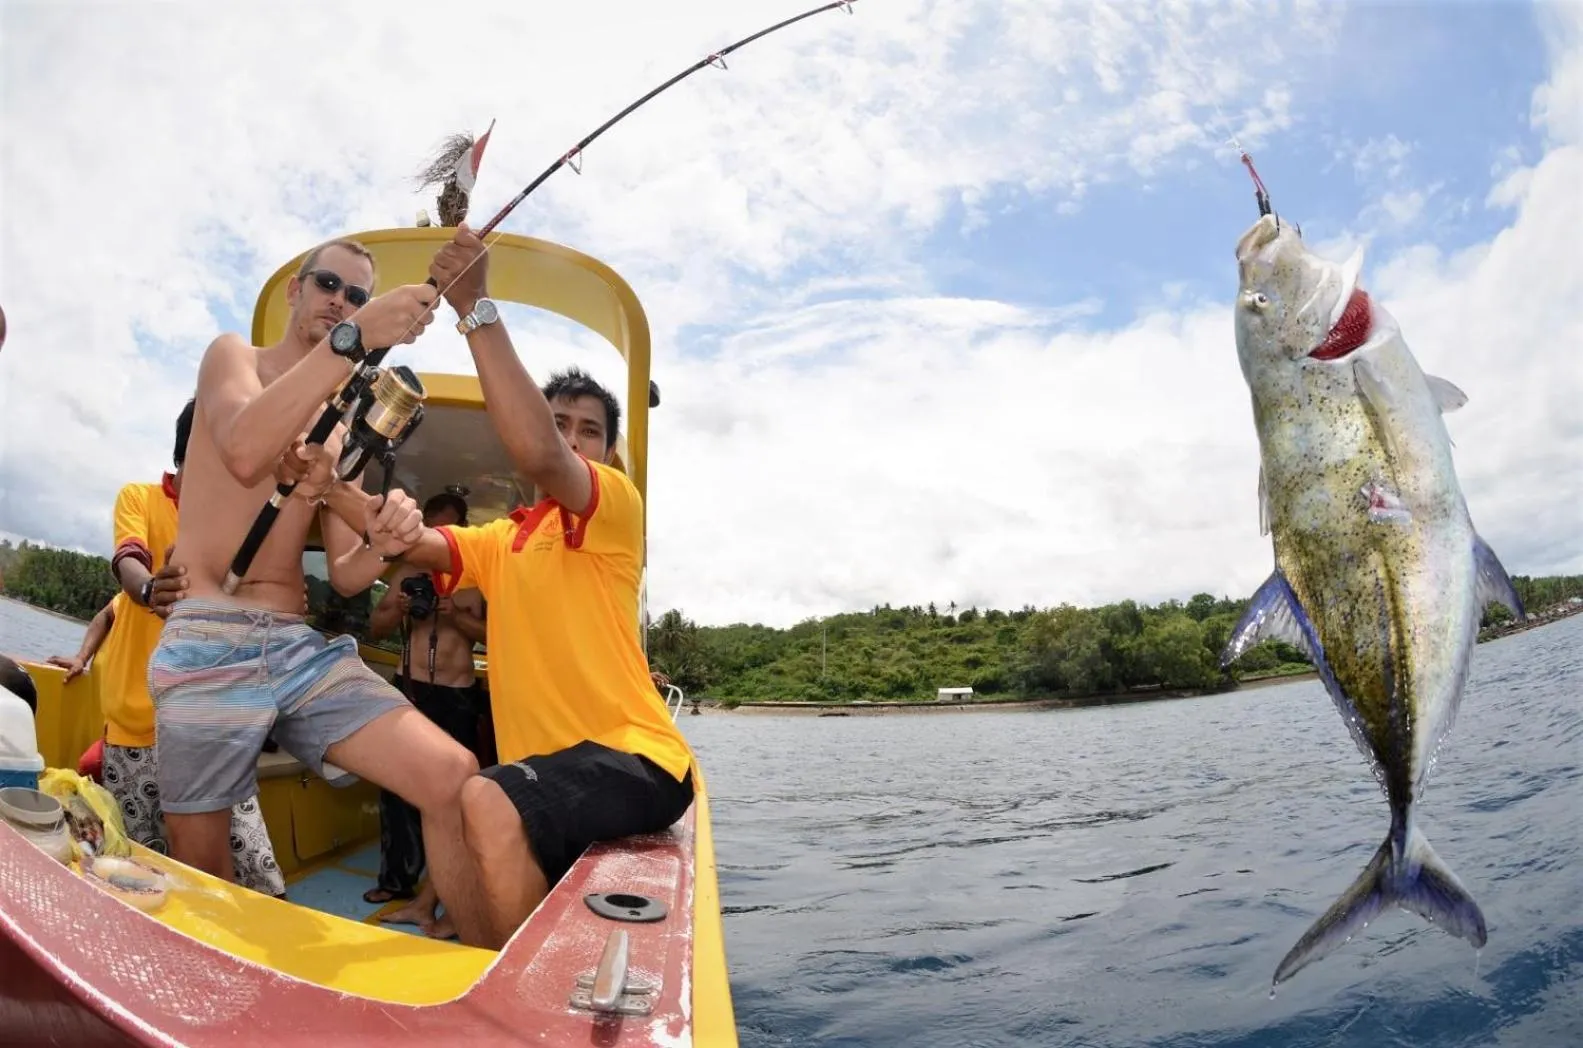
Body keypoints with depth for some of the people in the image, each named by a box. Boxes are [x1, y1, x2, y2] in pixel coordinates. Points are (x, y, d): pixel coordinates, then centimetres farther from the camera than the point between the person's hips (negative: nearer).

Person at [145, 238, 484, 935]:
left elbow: (342, 577, 14)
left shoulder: (342, 430, 21)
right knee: (200, 873, 1)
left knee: (453, 775, -15)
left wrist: (384, 544, -10)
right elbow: (244, 453, -19)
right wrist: (352, 340, -24)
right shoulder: (233, 355, 7)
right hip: (211, 647, -4)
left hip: (306, 649, 4)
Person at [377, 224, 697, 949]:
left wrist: (477, 307, -21)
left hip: (636, 760, -8)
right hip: (549, 770, 8)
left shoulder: (618, 504, -3)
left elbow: (536, 454, -22)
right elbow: (409, 540, 7)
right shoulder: (499, 543, 22)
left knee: (485, 803, -30)